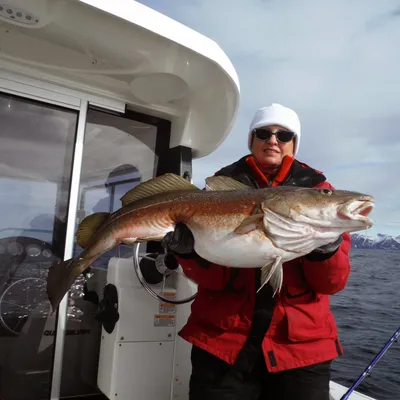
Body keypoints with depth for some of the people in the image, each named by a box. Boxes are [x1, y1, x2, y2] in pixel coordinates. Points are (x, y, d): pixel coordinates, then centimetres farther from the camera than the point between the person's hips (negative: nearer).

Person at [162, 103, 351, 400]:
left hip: (301, 348, 1)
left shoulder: (316, 189, 1)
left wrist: (326, 246, -25)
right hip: (222, 343, 0)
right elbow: (214, 277, -5)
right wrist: (191, 251, -24)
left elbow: (332, 283, -6)